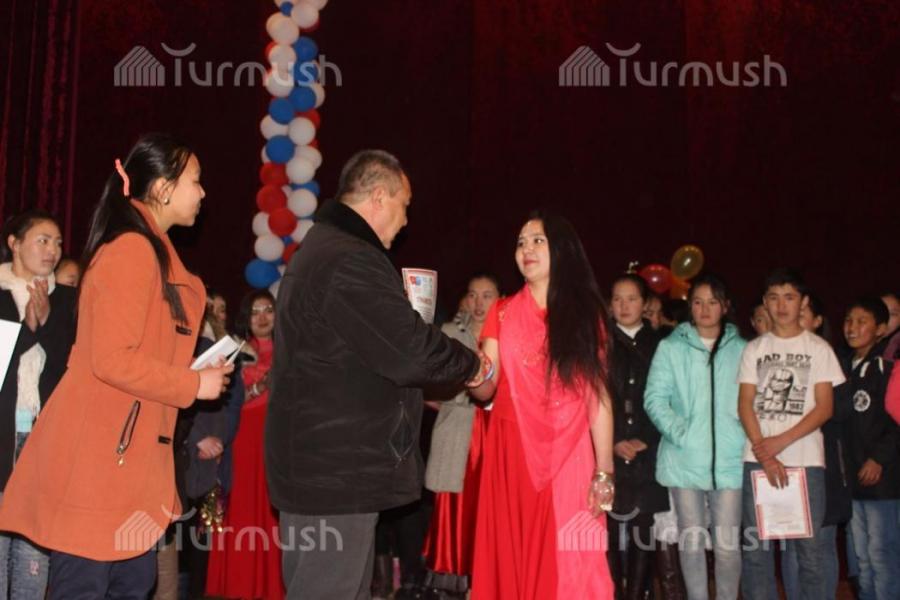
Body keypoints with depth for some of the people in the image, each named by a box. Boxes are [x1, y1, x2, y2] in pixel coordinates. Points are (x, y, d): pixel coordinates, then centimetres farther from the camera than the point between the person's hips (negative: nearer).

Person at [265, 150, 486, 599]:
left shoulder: (321, 248, 17)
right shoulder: (352, 261, -19)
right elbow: (410, 353, -22)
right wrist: (471, 366, -6)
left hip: (317, 462, 11)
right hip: (336, 471, -11)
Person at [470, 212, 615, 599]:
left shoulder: (585, 314, 6)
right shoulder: (503, 312, 8)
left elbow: (599, 396, 1)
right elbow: (486, 388, 0)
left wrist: (603, 471, -6)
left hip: (568, 457, -1)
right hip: (512, 454, 1)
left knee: (568, 567, -2)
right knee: (513, 559, 2)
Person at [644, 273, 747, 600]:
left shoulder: (741, 350, 8)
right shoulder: (671, 348, 4)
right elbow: (655, 398, -2)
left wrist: (747, 439, -8)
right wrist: (679, 433, -13)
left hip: (729, 460, 0)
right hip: (684, 459, 0)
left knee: (727, 543, 0)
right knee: (692, 540, 7)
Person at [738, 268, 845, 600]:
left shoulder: (819, 348, 6)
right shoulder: (754, 349, 10)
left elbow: (824, 407, -1)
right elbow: (745, 404, 4)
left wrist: (780, 442, -11)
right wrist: (764, 451, -10)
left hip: (805, 460, -1)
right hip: (758, 460, 2)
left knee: (809, 546, -1)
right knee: (756, 547, 2)